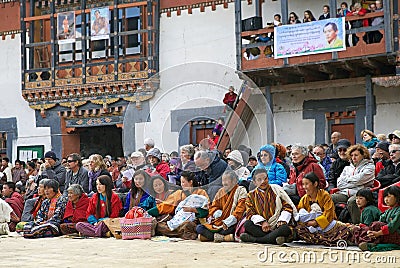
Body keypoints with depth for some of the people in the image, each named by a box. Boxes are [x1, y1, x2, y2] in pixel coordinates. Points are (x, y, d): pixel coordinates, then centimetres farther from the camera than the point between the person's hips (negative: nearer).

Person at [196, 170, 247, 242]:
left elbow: (240, 209, -10)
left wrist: (228, 222, -21)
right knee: (199, 228, -15)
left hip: (232, 224, -6)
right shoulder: (221, 191, 19)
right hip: (219, 222, 6)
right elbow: (213, 207, 17)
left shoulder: (241, 190, 1)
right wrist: (217, 213, -8)